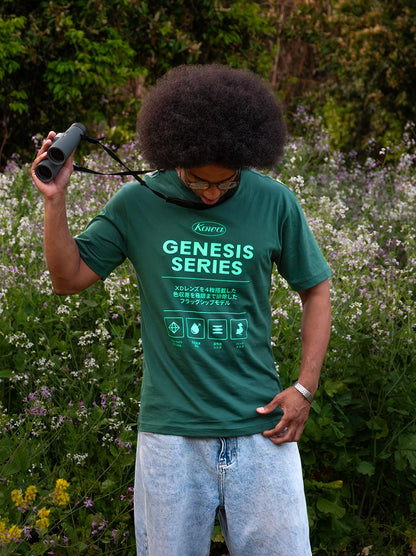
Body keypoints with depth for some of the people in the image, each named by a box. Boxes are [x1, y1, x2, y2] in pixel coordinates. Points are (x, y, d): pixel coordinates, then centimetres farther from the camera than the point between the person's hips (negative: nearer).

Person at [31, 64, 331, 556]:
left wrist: (305, 387, 1)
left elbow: (316, 290, 10)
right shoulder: (137, 205, 1)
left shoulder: (274, 203, 1)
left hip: (260, 429, 0)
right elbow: (69, 278, 7)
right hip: (170, 435, 0)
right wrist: (54, 199, -7)